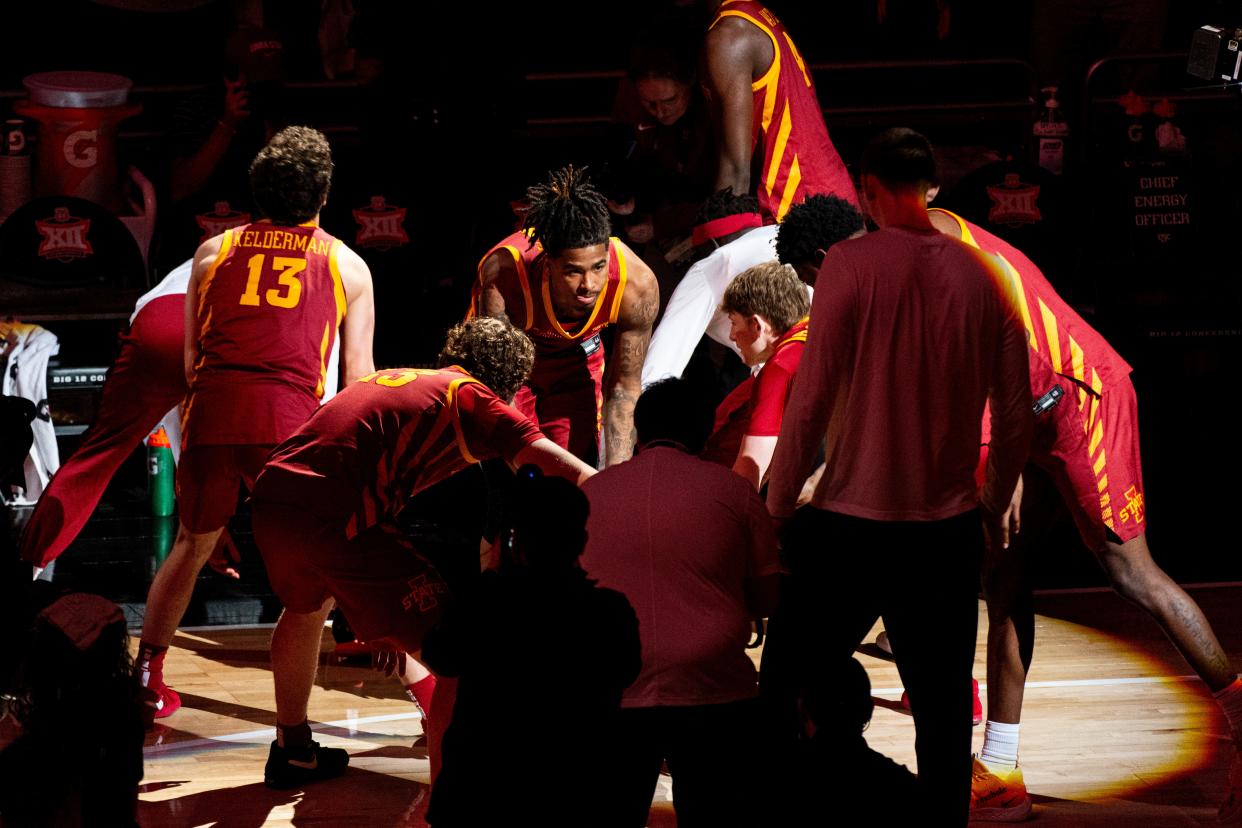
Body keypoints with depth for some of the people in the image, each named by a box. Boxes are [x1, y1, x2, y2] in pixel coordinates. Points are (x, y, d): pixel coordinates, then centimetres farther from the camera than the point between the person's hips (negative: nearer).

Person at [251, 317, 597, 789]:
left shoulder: (393, 378, 30)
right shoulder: (472, 397, 8)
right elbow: (557, 465, -5)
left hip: (274, 491, 8)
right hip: (338, 516, -8)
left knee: (306, 603, 39)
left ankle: (292, 752, 52)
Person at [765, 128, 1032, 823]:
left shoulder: (852, 263, -9)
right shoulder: (985, 277, 2)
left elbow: (812, 399, -11)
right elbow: (1017, 418, 7)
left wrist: (779, 504, -2)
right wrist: (992, 505, 22)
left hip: (851, 520, -4)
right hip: (950, 527, 4)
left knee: (791, 690, 6)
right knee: (945, 706, 11)